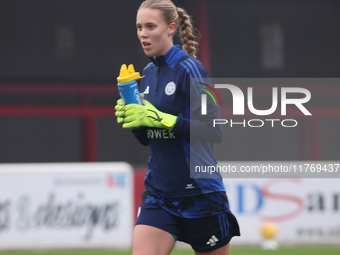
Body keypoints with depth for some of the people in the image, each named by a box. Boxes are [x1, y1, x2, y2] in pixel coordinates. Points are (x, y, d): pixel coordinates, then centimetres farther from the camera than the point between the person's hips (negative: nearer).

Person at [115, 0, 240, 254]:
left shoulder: (190, 69, -12)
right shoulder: (148, 73, 10)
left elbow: (214, 131, -19)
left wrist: (161, 118, -24)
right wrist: (131, 119, -4)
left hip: (200, 193, -6)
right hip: (159, 193, 6)